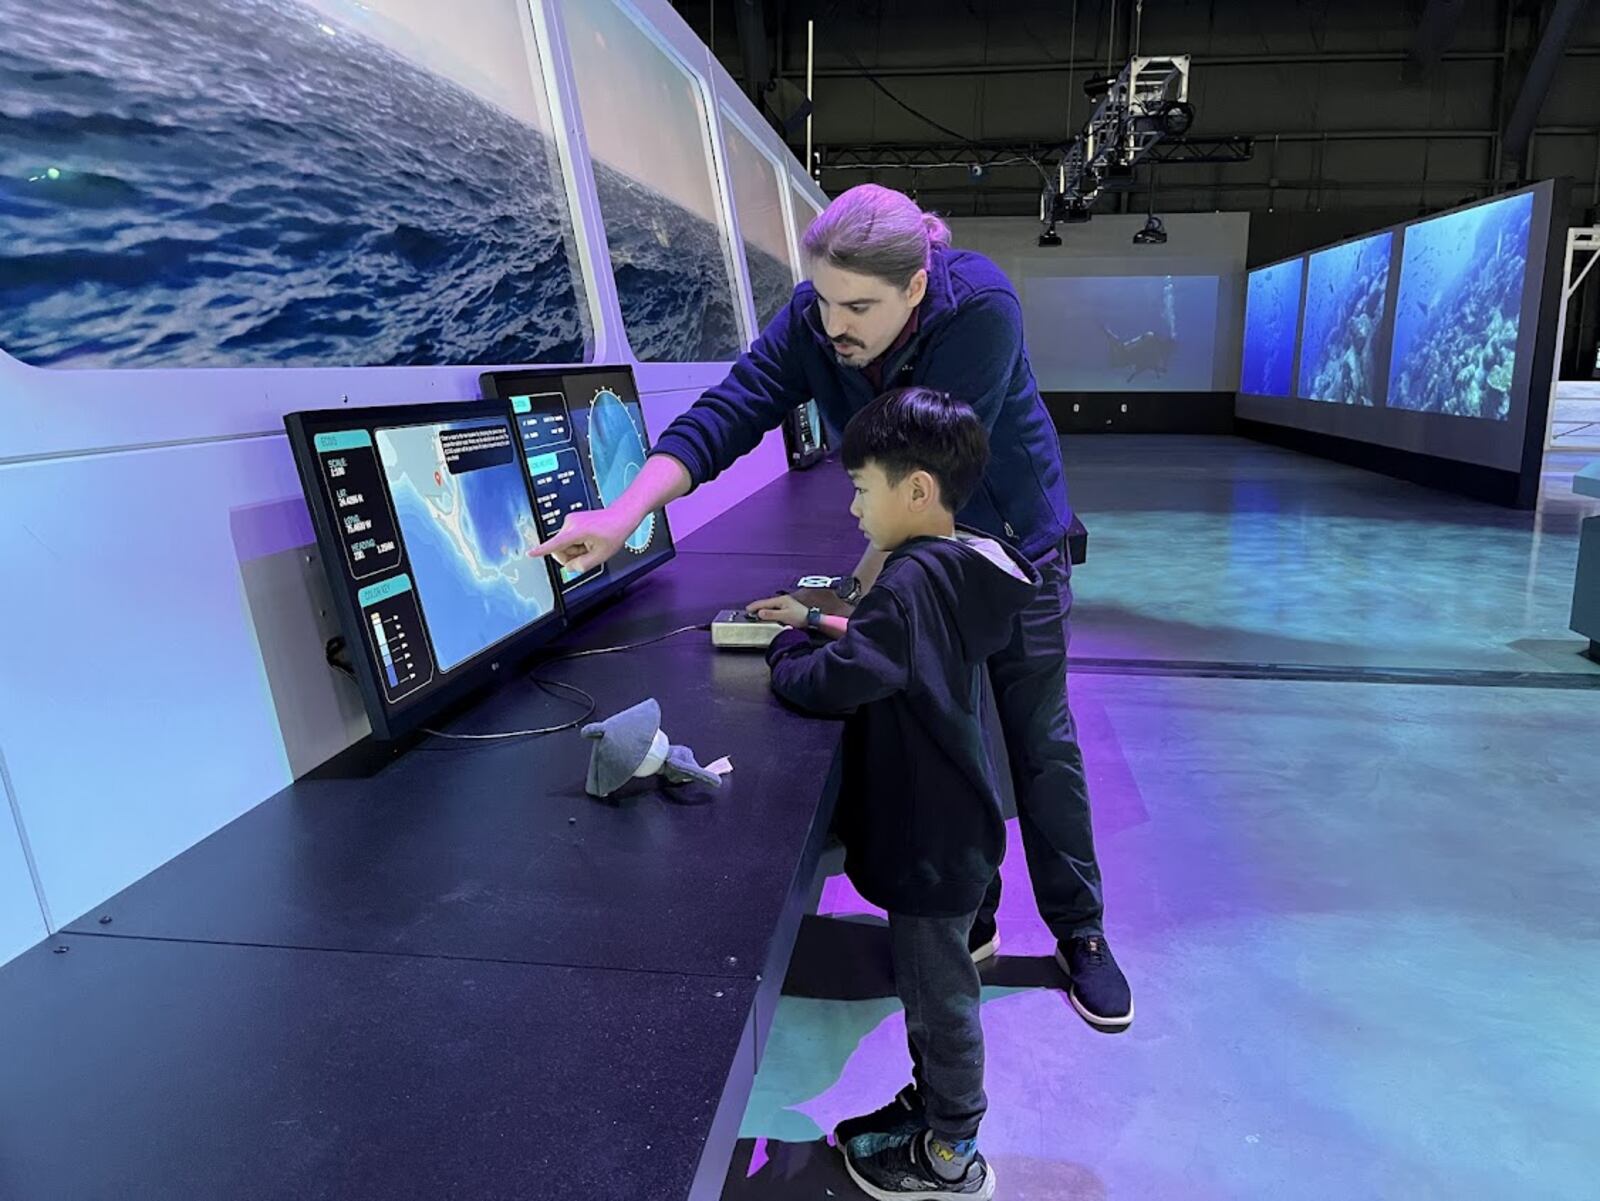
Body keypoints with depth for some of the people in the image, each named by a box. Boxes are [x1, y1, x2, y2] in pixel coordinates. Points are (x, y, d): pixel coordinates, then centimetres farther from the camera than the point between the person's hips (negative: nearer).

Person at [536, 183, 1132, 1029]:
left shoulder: (980, 307, -30)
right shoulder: (808, 320, -18)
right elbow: (728, 412, -26)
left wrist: (865, 586, -30)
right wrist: (623, 515, -37)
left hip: (1013, 545, -3)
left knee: (1040, 744, 6)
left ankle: (1079, 933, 24)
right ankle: (968, 921, 28)